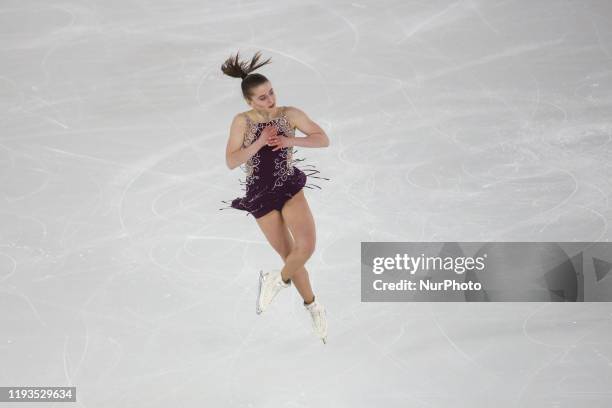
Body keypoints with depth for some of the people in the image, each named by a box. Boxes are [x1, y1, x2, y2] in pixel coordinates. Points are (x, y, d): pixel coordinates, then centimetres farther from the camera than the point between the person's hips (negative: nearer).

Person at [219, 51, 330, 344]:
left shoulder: (290, 114, -6)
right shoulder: (242, 122, -7)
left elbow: (323, 140, -6)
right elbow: (231, 162, -11)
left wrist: (290, 140, -20)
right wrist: (259, 143, -22)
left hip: (290, 187, 1)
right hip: (261, 194, 0)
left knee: (306, 245, -20)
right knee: (289, 255, 5)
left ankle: (277, 280, 10)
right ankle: (313, 307, 24)